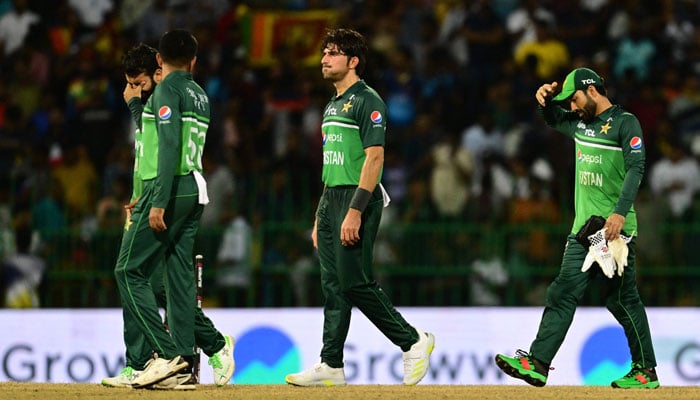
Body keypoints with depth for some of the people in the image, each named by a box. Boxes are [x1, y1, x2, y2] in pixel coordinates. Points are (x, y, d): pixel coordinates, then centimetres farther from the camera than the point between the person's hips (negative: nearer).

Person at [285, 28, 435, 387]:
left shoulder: (367, 101, -9)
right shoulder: (333, 106, 20)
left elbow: (374, 157, -17)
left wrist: (355, 211, -24)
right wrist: (320, 218, 20)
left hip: (358, 198, -9)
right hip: (330, 199, 9)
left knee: (355, 282, -12)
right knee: (332, 286, 5)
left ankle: (413, 341, 0)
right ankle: (331, 366, 5)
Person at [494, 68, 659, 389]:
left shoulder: (624, 123, -6)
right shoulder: (581, 123, 17)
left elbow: (636, 169, -17)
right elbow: (552, 119, 35)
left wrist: (620, 212, -29)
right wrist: (546, 98, 10)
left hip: (615, 230, -7)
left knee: (622, 300, -4)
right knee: (563, 293, 0)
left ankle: (646, 371, 5)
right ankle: (537, 364, -5)